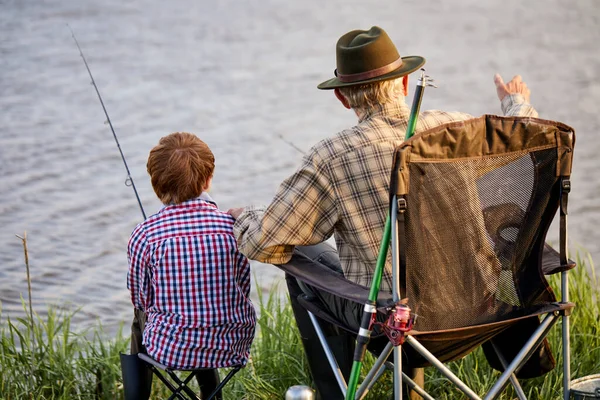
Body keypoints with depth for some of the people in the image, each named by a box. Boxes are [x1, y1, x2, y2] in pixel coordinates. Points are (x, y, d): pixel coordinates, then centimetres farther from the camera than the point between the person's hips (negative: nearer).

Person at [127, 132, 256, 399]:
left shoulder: (144, 235, -13)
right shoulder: (233, 227, -10)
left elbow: (140, 297, 0)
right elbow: (243, 289, 1)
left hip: (169, 350, -1)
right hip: (230, 347, 1)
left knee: (141, 312, 33)